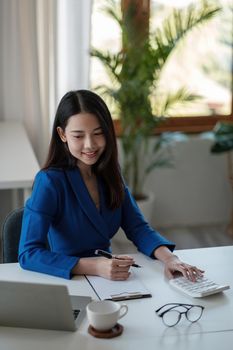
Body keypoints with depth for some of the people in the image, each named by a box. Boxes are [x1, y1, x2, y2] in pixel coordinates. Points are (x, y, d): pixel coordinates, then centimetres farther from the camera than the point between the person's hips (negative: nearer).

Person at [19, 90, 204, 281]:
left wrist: (169, 258, -18)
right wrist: (95, 267, -32)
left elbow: (137, 228, 2)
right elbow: (28, 254, -22)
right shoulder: (49, 181, -15)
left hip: (110, 278, 6)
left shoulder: (109, 172, 4)